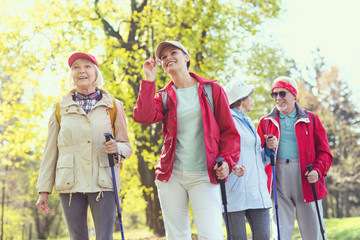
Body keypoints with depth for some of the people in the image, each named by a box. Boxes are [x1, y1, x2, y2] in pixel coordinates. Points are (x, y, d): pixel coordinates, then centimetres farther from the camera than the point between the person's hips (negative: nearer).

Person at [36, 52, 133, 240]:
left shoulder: (113, 106, 9)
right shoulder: (60, 109, 10)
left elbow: (127, 146, 10)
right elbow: (50, 151, 11)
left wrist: (117, 149, -14)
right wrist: (44, 190, 7)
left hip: (103, 183, -1)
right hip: (70, 183, 1)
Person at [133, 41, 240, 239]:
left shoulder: (211, 89, 6)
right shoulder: (164, 96, 12)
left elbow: (229, 131, 6)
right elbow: (144, 117, -9)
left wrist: (227, 160, -8)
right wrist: (149, 80, -6)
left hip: (203, 176, -3)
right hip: (171, 175, 3)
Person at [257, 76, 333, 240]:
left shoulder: (311, 119, 13)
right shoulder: (266, 122, 16)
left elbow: (324, 151, 8)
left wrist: (317, 170, -9)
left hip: (305, 177, -1)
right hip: (278, 178, 1)